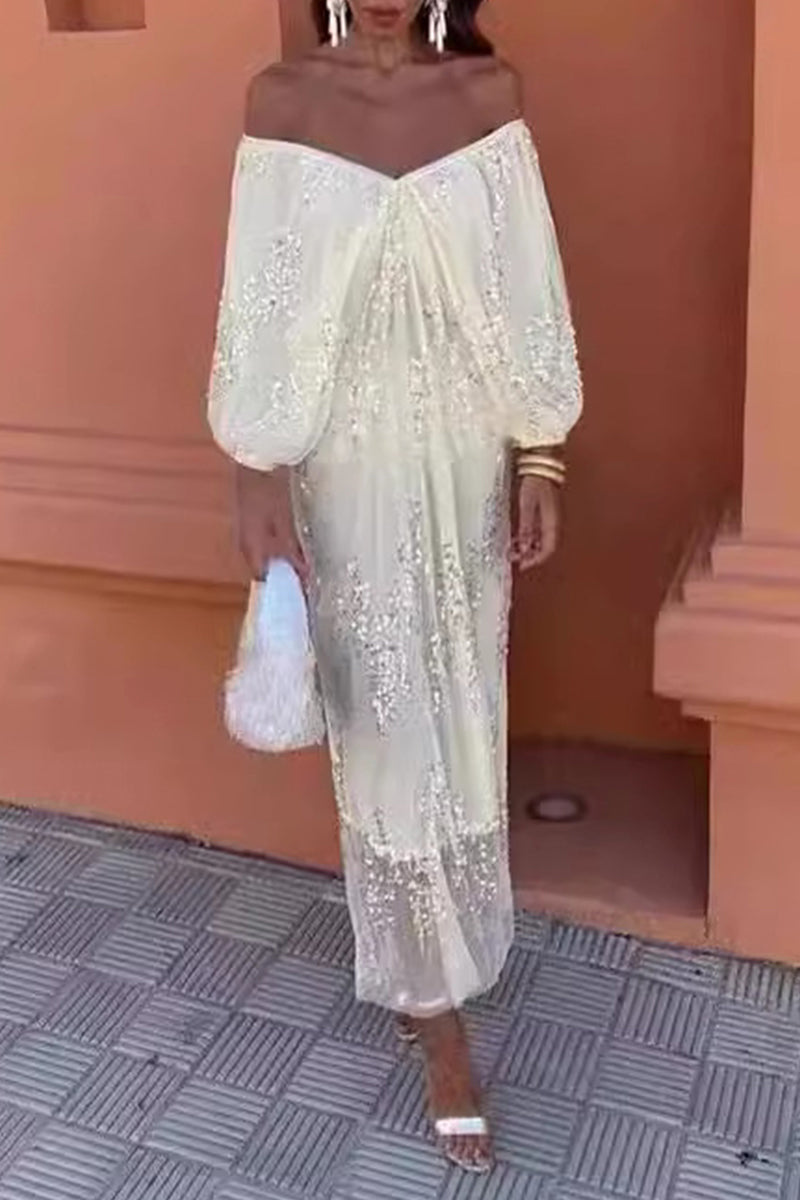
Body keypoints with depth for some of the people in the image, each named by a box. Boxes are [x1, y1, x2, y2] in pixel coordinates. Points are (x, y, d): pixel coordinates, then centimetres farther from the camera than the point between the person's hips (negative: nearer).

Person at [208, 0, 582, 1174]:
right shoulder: (282, 99, -3)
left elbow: (528, 296, 1)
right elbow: (261, 307, -4)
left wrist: (543, 463, -3)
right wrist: (258, 479, -8)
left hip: (467, 459, 2)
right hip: (349, 463, -2)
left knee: (460, 718, 13)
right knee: (386, 728, 5)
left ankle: (418, 958, 38)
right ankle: (438, 1005, 20)